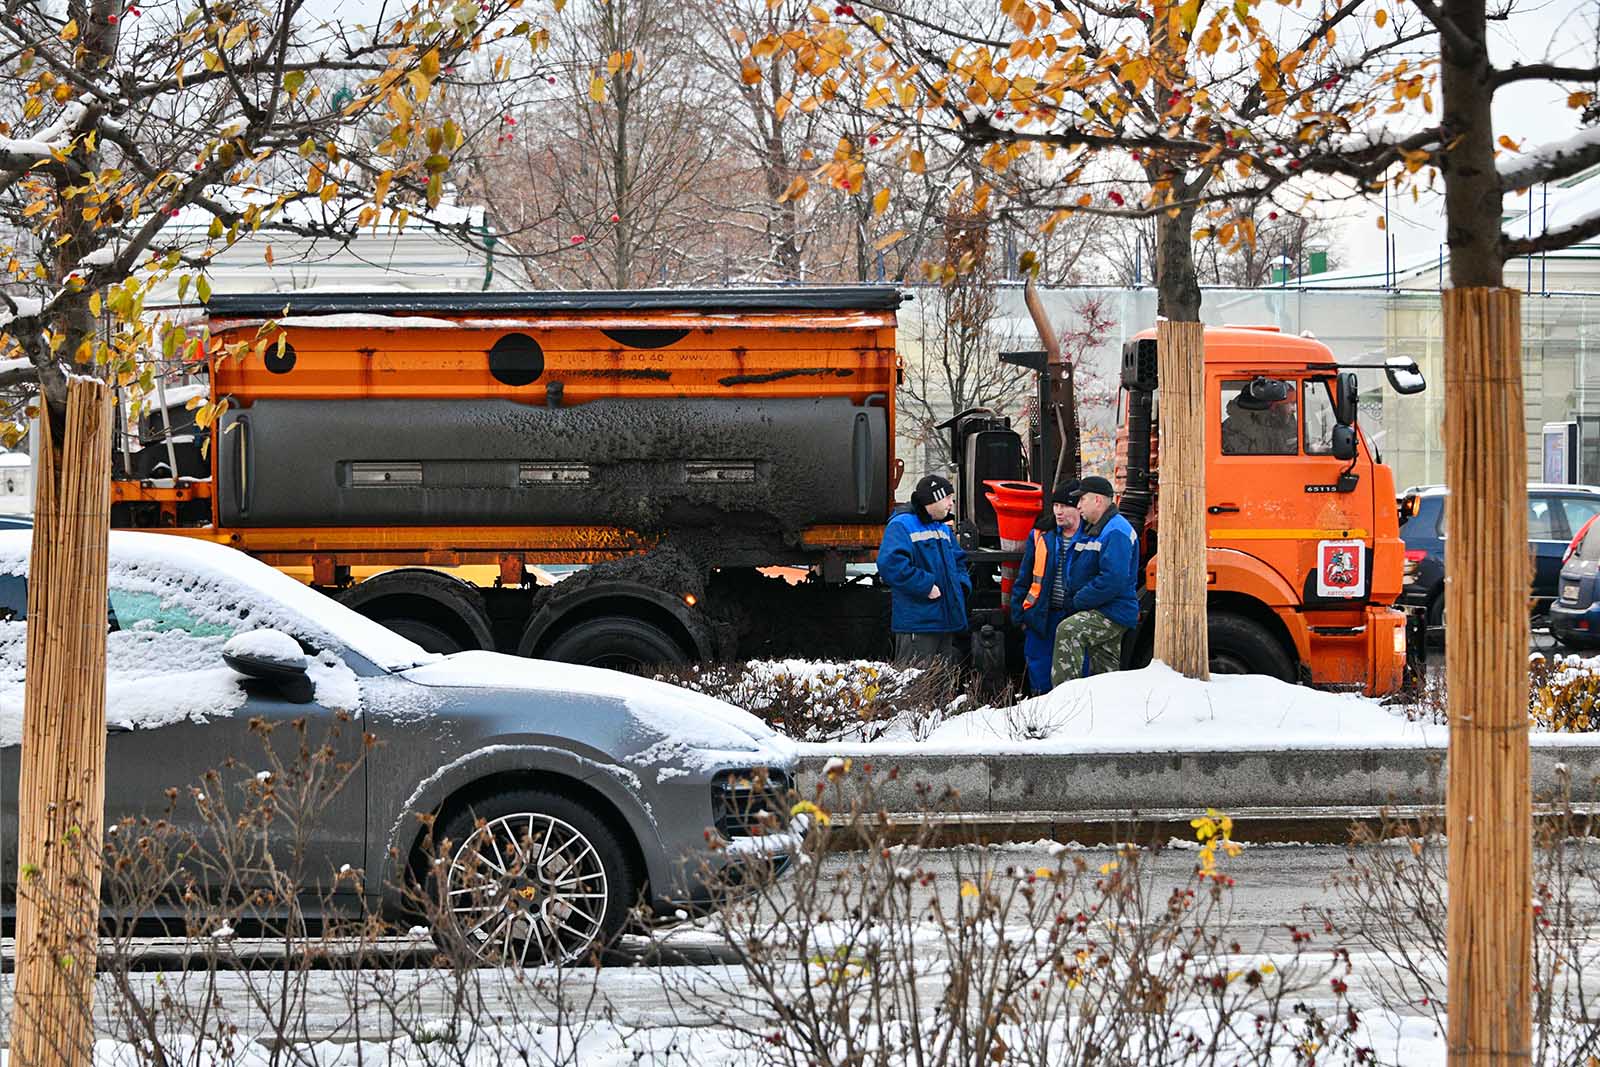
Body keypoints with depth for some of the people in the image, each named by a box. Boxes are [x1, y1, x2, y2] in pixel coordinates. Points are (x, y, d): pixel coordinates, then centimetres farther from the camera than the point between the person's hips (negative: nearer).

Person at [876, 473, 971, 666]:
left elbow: (959, 562, 30)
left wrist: (962, 584, 8)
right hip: (917, 624, -9)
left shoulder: (944, 529, 19)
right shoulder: (901, 526, -10)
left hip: (946, 622, 9)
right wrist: (925, 586, -22)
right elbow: (890, 564, -24)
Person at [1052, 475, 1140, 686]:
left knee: (1068, 631, -32)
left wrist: (1079, 600, -18)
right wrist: (1077, 599, 11)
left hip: (1113, 614, -11)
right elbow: (1078, 574, 29)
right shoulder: (1090, 529, 18)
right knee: (1104, 672, 14)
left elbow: (1113, 580, -25)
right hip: (1100, 613, 11)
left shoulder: (1116, 532, -15)